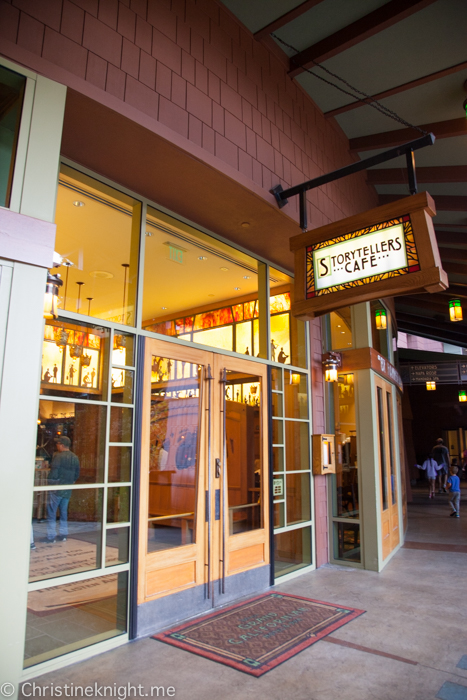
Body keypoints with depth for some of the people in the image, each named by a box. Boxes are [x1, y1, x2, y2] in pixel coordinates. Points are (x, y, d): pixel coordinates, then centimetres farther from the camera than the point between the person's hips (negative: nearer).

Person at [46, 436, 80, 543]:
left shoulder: (58, 456, -13)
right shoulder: (75, 458, 8)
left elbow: (53, 473, -15)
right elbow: (77, 474, 11)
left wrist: (51, 482, -1)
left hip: (57, 489, -6)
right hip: (68, 490, 6)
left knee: (51, 512, 2)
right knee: (64, 511, 16)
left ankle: (51, 537, 3)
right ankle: (63, 535, 20)